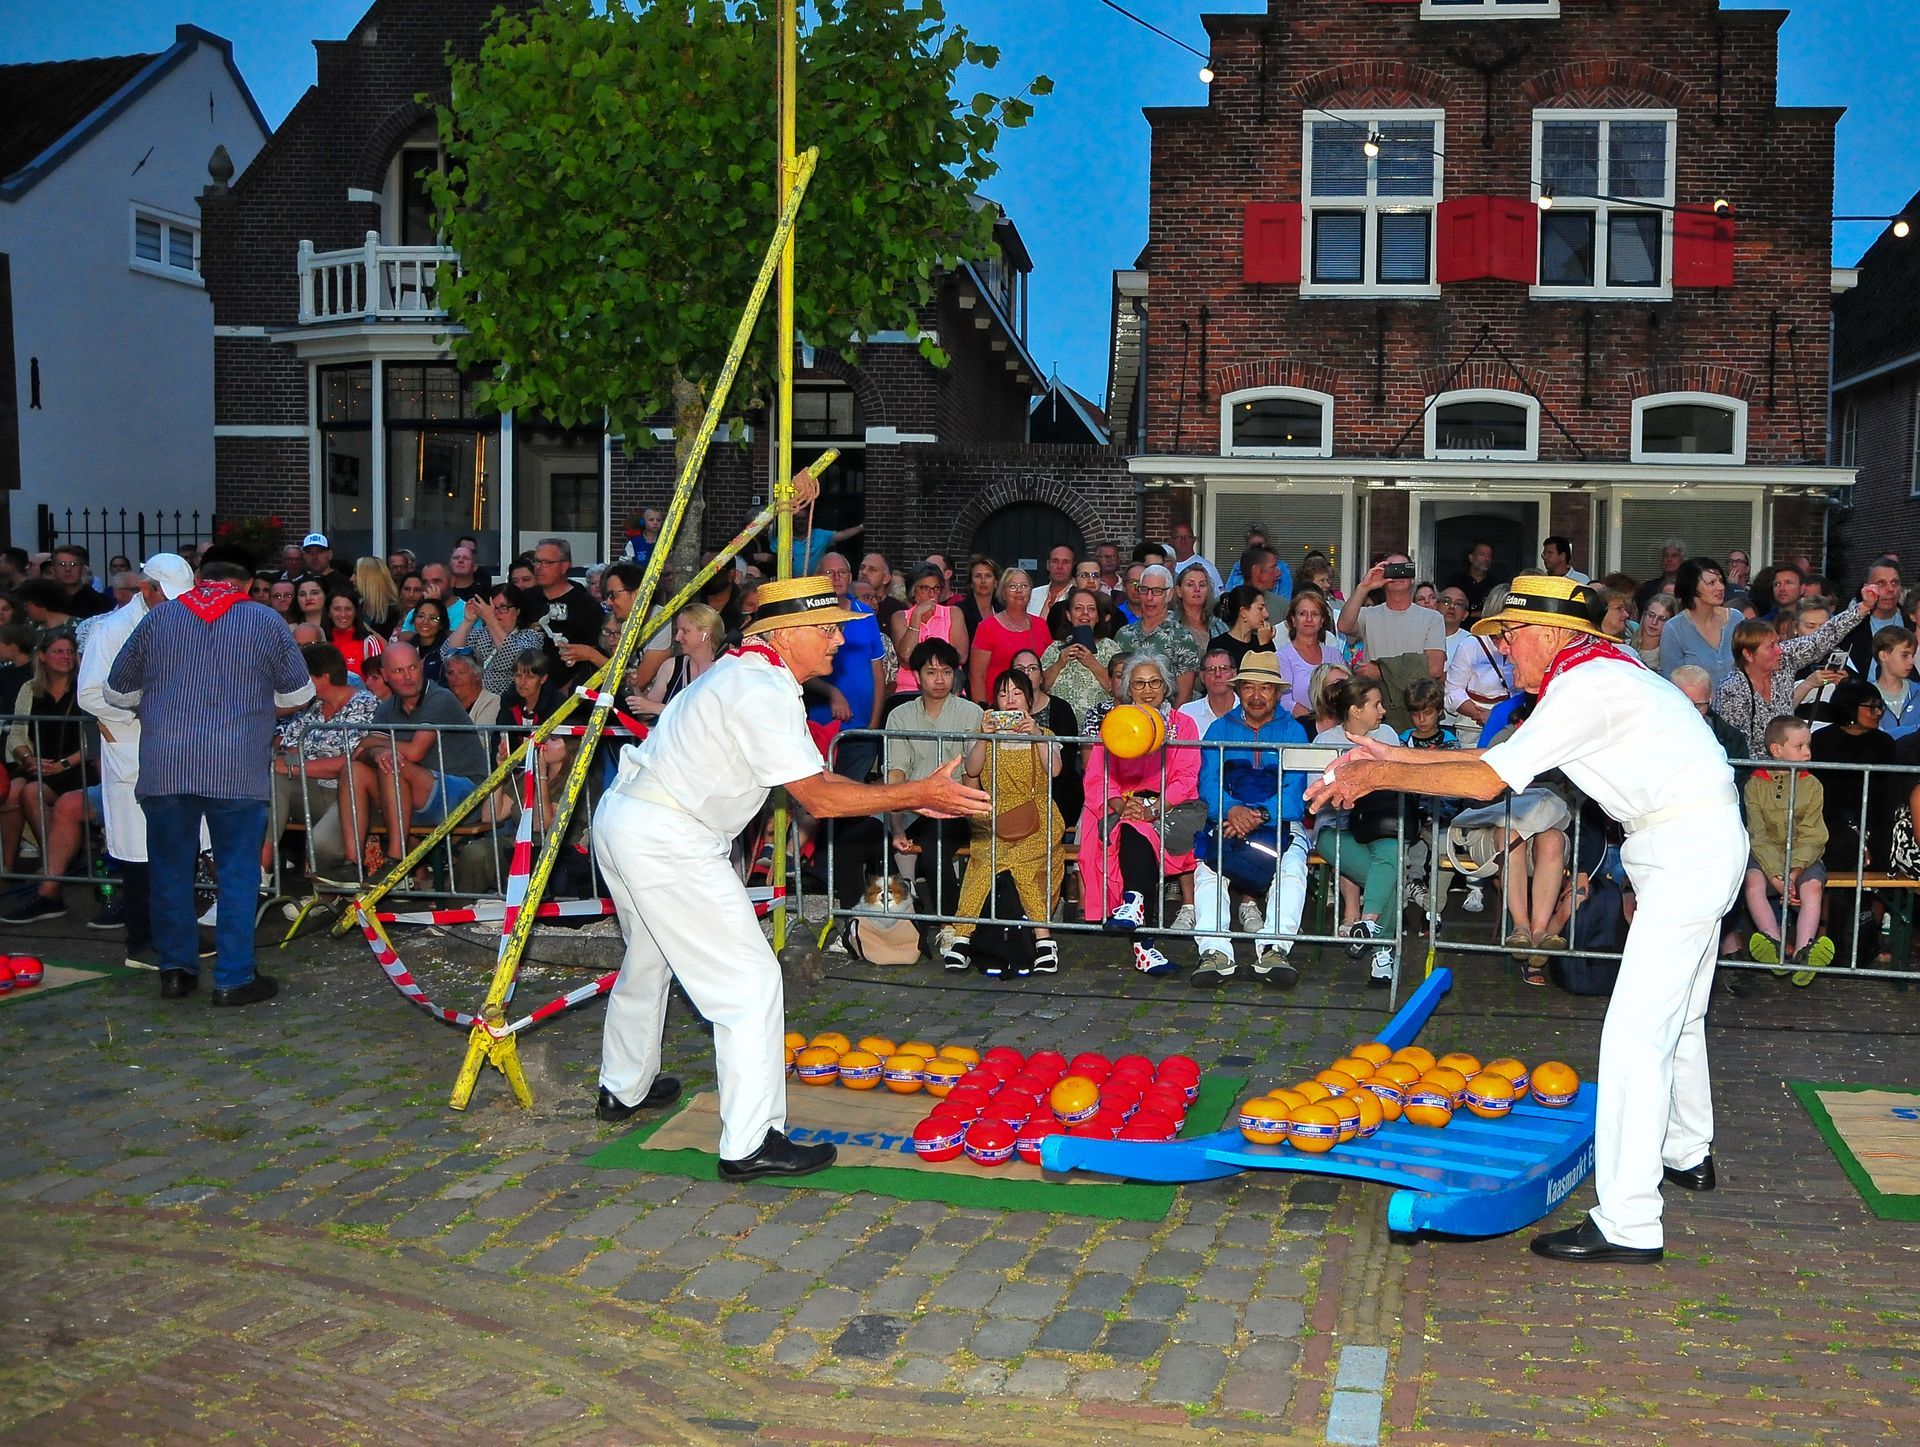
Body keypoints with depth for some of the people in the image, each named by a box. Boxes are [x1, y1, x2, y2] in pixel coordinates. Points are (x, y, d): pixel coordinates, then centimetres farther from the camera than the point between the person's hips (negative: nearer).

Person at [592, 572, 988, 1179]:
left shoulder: (744, 674, 14)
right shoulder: (763, 690, -18)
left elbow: (813, 776, 12)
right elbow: (817, 798, -21)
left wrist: (911, 797, 4)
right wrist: (918, 793, -21)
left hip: (622, 819, 11)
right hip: (666, 839, -11)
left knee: (648, 960, 28)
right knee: (750, 980, -7)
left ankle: (623, 1089, 46)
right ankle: (750, 1144, -5)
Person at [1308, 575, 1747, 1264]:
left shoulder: (1586, 685, -19)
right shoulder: (1591, 673, 12)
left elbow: (1487, 781, -22)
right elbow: (1496, 754, 13)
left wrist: (1381, 775, -15)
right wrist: (1392, 756, 11)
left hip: (1689, 850, -11)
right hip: (1697, 846, 11)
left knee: (1635, 1030, -13)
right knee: (1676, 1014, 25)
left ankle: (1627, 1225, -12)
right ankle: (1686, 1154, 44)